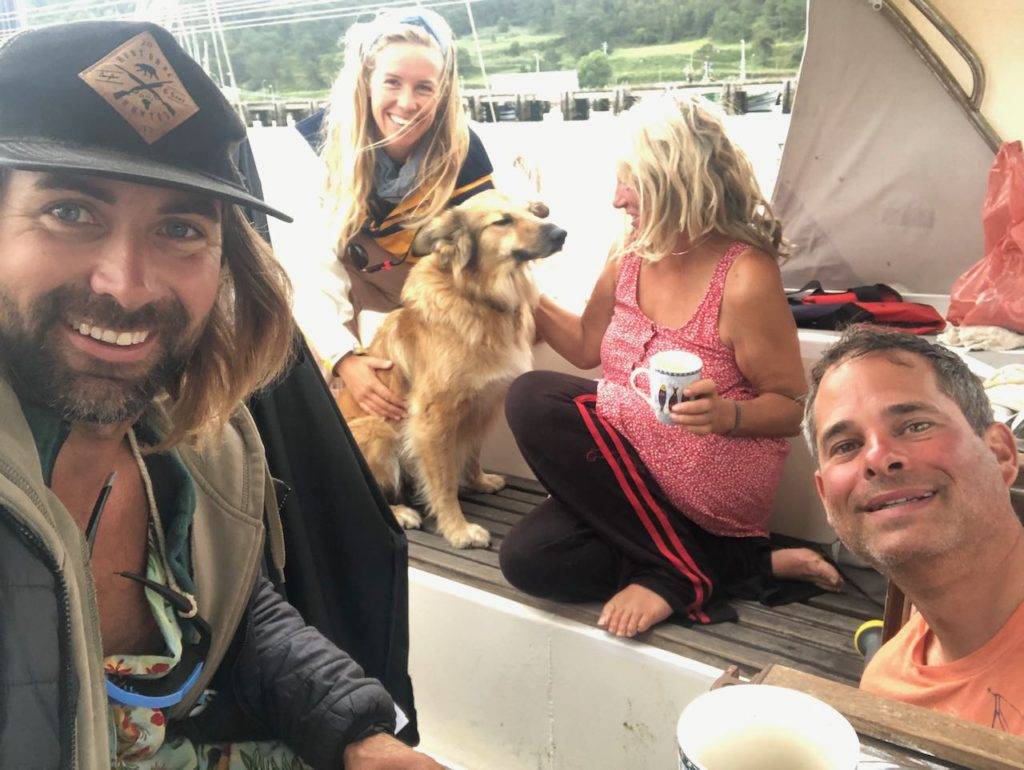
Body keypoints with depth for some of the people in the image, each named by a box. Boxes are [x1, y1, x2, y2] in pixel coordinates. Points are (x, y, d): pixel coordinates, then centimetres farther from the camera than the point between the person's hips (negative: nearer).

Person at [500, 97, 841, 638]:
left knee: (533, 400, -21)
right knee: (527, 558, -11)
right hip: (633, 465, 8)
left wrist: (724, 413, -32)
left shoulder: (746, 277, -19)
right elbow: (588, 347, 14)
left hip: (714, 486, -8)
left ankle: (678, 573, -12)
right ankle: (752, 563, -4)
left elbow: (789, 407, -12)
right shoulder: (630, 255, 1)